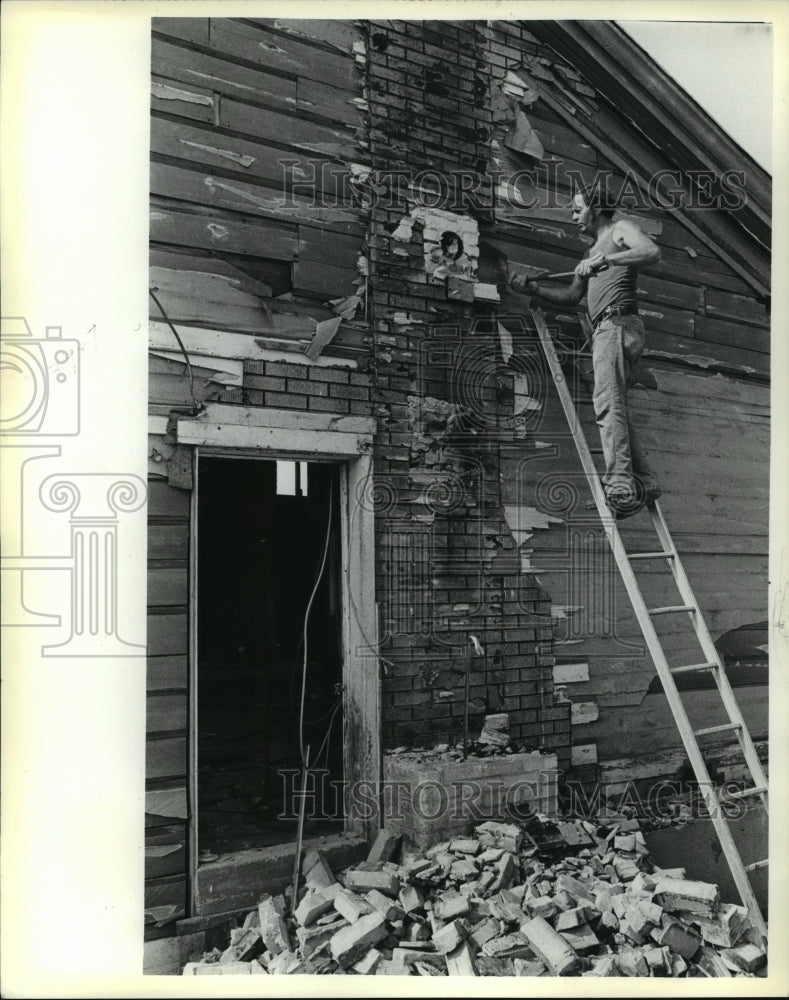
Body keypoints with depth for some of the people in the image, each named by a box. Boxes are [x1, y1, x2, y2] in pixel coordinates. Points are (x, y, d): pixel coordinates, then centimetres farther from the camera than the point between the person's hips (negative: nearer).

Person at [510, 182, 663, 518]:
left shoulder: (620, 229, 8)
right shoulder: (594, 250, 32)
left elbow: (652, 252, -12)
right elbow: (571, 296, 29)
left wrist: (604, 260, -18)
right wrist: (531, 288, 19)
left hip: (618, 323, -10)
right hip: (607, 330, 10)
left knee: (607, 405, -22)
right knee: (615, 410, 6)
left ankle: (620, 486, -30)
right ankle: (645, 482, 7)